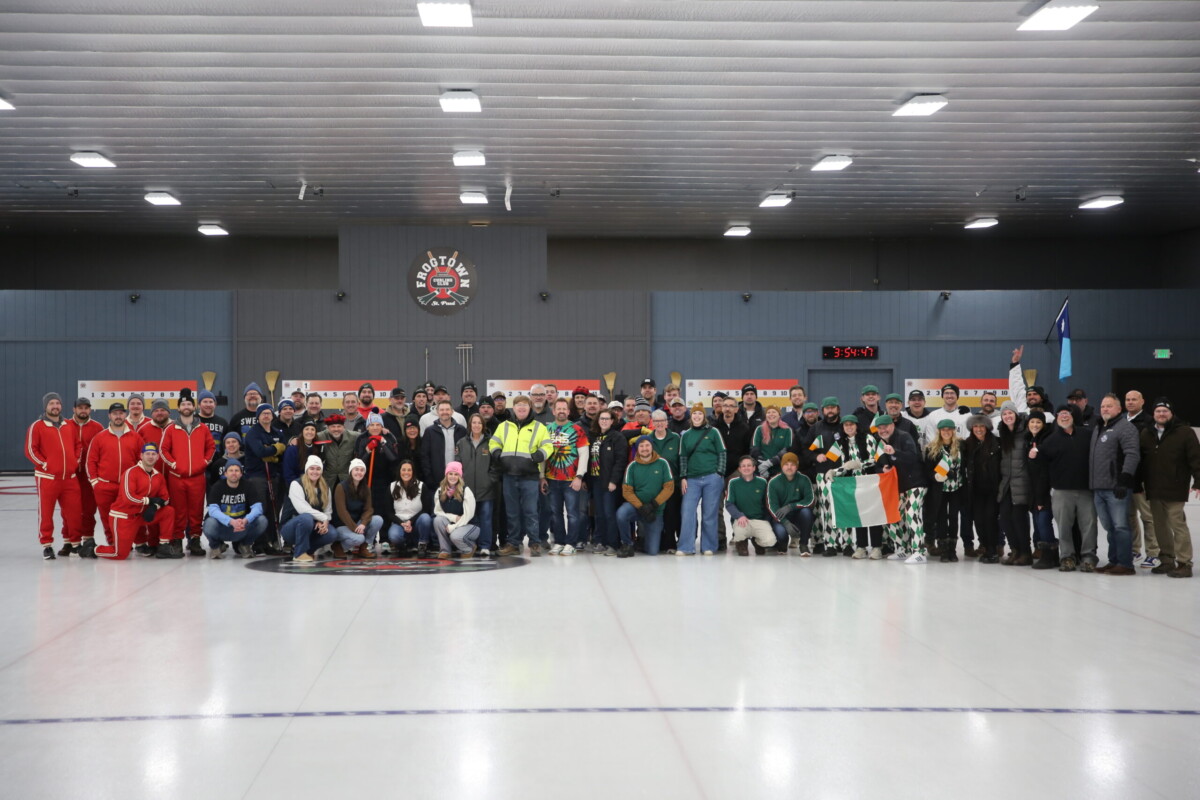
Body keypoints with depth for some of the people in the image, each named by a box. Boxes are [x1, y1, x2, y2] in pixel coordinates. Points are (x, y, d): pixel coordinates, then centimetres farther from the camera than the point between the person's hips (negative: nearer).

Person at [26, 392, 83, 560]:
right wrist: (44, 464, -12)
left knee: (74, 512, 6)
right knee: (46, 513, 1)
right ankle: (46, 545, 9)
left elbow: (78, 444, 21)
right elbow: (30, 449, -6)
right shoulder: (37, 426, -1)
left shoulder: (69, 426, 14)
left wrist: (76, 460, 8)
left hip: (70, 477, 4)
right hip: (47, 477, -4)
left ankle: (75, 542, 18)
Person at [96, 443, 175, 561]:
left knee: (169, 511, -7)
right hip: (122, 515, -6)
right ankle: (94, 550, 18)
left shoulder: (159, 476, 4)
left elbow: (164, 498, 4)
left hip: (141, 515, 7)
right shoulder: (131, 472, -17)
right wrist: (150, 500, -18)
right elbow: (129, 497, -26)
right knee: (121, 554, -10)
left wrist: (154, 507, -17)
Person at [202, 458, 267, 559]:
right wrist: (231, 522, -41)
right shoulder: (217, 487, -11)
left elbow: (257, 507, -17)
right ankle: (216, 545, 4)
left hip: (243, 528, 1)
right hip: (222, 528, -1)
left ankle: (244, 544, 6)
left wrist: (245, 520, -39)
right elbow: (213, 509, -24)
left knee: (262, 520, -25)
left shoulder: (249, 486, -6)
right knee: (210, 523, -35)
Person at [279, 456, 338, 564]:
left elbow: (328, 510, 2)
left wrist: (324, 522, -19)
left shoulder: (325, 487, 6)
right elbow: (303, 509, -25)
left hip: (312, 527, 6)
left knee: (332, 534, -23)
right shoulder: (296, 484, -12)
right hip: (290, 527, -6)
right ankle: (299, 553, -21)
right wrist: (323, 518, -24)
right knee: (306, 518, -39)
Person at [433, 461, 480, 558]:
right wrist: (454, 517, -16)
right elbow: (437, 511, -2)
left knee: (455, 536, -34)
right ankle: (445, 550, -11)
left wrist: (452, 527, -21)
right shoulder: (440, 491, 0)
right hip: (451, 523, 4)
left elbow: (468, 515, -16)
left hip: (468, 525, -4)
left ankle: (470, 549, 1)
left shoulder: (466, 491, -13)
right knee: (438, 520, -25)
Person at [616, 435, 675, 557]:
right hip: (636, 505, 0)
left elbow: (669, 487, -6)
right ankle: (627, 545, -10)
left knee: (652, 551, -4)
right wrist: (641, 507, -19)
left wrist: (654, 505, -16)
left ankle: (646, 531, 32)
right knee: (621, 514, -35)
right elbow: (627, 491, -6)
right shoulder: (632, 466, -4)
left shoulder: (662, 463, -4)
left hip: (655, 510, 0)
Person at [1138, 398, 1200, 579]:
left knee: (1177, 525, -7)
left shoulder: (1185, 433, -3)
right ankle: (1167, 560, 21)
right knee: (1160, 526, 11)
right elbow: (1139, 460, 18)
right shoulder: (1146, 435, 14)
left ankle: (1183, 563, -4)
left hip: (1175, 490, -6)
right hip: (1154, 490, 6)